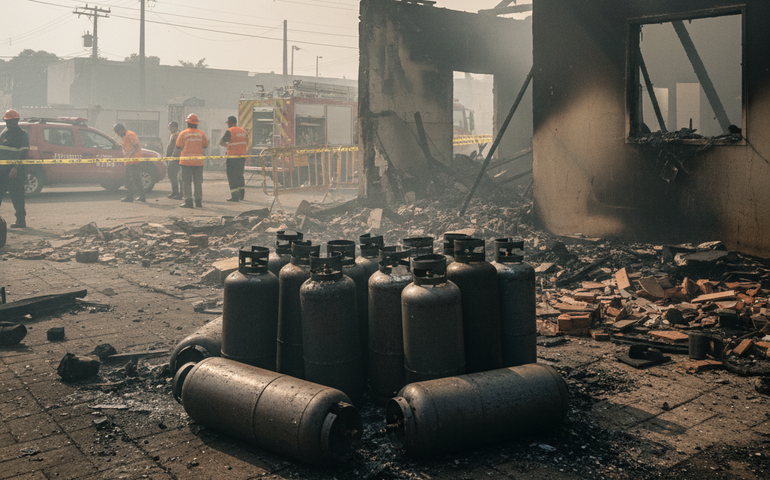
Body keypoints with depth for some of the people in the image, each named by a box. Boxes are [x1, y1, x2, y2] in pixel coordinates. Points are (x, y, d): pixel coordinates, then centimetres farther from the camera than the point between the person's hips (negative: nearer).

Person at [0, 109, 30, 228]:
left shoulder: (22, 135, -6)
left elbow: (23, 153, -14)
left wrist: (15, 168, -23)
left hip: (15, 171, -8)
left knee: (16, 196, -3)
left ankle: (21, 220, 5)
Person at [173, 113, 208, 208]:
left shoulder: (183, 134, -5)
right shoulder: (201, 134, 2)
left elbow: (178, 147, -1)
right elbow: (205, 145, 12)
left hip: (186, 161, -3)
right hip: (198, 161, 3)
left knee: (186, 182, 1)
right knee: (198, 182, 9)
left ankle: (188, 201, -3)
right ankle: (199, 201, 11)